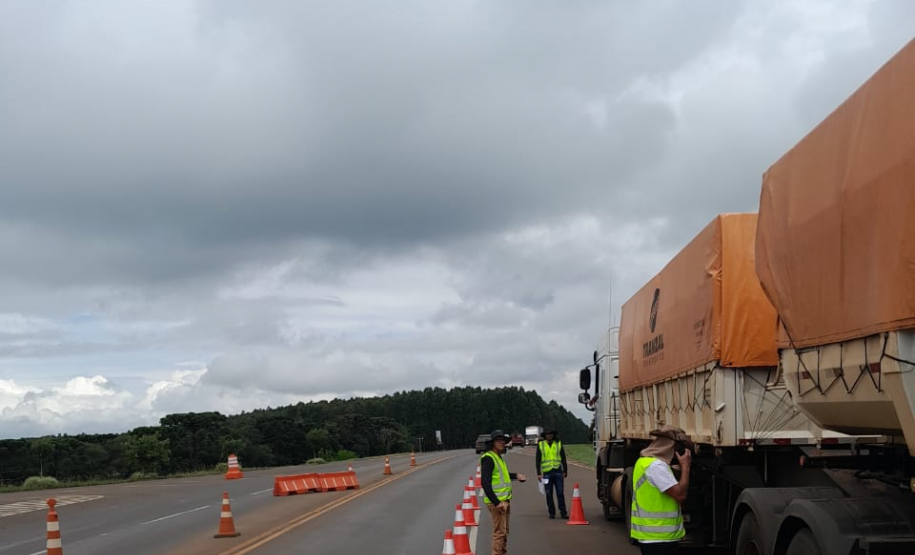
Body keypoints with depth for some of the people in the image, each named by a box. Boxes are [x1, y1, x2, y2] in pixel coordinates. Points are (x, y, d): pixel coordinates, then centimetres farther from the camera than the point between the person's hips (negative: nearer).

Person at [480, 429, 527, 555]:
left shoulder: (498, 457, 13)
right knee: (499, 532, -9)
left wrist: (516, 476, 23)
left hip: (504, 500, 10)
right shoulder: (488, 458, -17)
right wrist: (496, 502, -25)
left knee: (504, 531, 18)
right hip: (496, 502, -10)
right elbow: (485, 482, -24)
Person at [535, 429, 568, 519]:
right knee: (549, 494, 4)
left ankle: (563, 512, 2)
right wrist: (538, 473, 0)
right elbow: (538, 460, 6)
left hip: (558, 471, 0)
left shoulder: (558, 444, 7)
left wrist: (565, 471, 5)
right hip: (546, 472, 0)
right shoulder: (540, 445, 5)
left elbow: (563, 458, 10)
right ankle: (551, 512, 13)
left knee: (560, 493, -1)